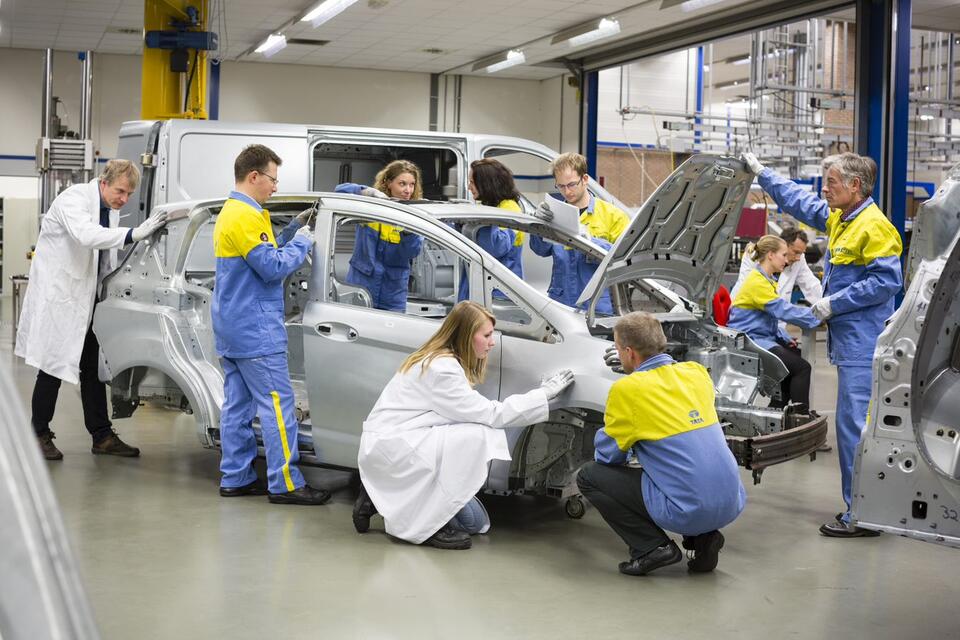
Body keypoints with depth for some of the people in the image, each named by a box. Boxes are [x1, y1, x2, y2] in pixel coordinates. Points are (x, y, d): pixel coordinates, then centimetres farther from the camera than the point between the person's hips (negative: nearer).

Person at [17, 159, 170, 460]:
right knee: (53, 367, -2)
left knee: (93, 368, 9)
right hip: (57, 294, -8)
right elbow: (88, 235, -38)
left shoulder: (111, 209, 8)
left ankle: (102, 436, 14)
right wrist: (134, 233, -47)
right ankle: (39, 435, 11)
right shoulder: (73, 199, -18)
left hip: (86, 299, 8)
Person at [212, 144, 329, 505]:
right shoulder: (246, 216, -16)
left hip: (231, 330, 11)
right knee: (277, 404, -7)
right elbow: (273, 267, -19)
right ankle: (285, 484, -4)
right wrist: (302, 241, -6)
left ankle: (235, 478, 16)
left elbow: (264, 254, 21)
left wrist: (293, 229, 12)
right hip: (255, 332, -11)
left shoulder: (230, 212, 17)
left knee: (237, 404, 12)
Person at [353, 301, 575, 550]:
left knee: (475, 522, 7)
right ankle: (430, 522, -16)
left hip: (404, 445, 10)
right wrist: (544, 394, -15)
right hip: (388, 447, -10)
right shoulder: (441, 368, -21)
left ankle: (386, 498, 15)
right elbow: (491, 414, -20)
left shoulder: (447, 361, 9)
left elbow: (481, 413, 6)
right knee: (476, 436, -27)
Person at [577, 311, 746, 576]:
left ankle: (653, 547, 1)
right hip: (732, 506, 7)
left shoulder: (627, 388, -9)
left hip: (687, 511, -6)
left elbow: (607, 454, 2)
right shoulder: (696, 372, 9)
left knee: (588, 476, 7)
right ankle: (704, 536, 16)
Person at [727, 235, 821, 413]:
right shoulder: (757, 282, -15)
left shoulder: (766, 280, 18)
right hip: (750, 339, -10)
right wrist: (818, 316, -19)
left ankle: (776, 410, 4)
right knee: (802, 368, -16)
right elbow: (784, 311, -21)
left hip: (764, 337, 10)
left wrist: (786, 338, 9)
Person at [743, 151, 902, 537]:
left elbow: (887, 281, -20)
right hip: (850, 342, 10)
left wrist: (835, 303, -16)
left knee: (855, 426, -9)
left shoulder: (874, 227, -14)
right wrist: (761, 173, 33)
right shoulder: (836, 218, 15)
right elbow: (798, 201, 29)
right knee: (855, 425, 13)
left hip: (864, 345, -10)